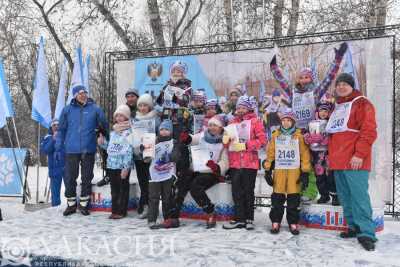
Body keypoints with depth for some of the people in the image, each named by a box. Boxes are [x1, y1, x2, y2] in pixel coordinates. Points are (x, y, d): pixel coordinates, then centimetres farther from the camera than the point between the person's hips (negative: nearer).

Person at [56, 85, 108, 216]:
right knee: (70, 177, 5)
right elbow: (61, 130, 7)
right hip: (71, 150, 1)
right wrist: (58, 148, 4)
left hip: (88, 150, 0)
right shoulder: (68, 109, 4)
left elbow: (104, 126, 9)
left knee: (87, 178, 7)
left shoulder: (95, 109, 2)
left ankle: (84, 204, 21)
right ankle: (71, 204, 21)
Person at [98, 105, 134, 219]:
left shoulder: (128, 132, -9)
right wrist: (102, 143, 4)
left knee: (123, 189, 4)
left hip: (122, 166, -7)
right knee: (114, 189, 14)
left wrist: (126, 168, -19)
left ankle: (122, 211, 13)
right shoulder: (113, 131, 14)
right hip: (111, 165, 7)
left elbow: (129, 151, -15)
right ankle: (114, 210, 23)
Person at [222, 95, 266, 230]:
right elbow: (227, 143, 17)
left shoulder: (255, 121, 3)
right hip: (235, 162, 4)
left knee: (248, 192, 4)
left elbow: (262, 140, -8)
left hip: (250, 163, -4)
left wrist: (245, 145, -15)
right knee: (236, 192, 6)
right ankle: (239, 219, 17)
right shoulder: (233, 122, 16)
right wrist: (226, 139, -7)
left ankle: (249, 219, 16)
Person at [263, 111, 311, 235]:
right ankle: (275, 222, 9)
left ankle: (293, 223, 11)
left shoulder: (299, 136, 3)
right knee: (277, 197, 1)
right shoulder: (276, 135, 10)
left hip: (294, 170, -1)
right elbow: (270, 153, 9)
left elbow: (305, 154, 1)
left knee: (294, 197, 0)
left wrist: (305, 172, -4)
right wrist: (267, 170, 4)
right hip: (279, 170, 1)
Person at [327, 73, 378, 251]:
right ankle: (354, 227, 21)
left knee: (359, 196, -10)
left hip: (354, 161, -8)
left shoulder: (361, 103, -3)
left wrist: (360, 153, -20)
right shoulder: (337, 107, 21)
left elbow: (369, 131, -13)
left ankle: (366, 233, -5)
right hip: (338, 161, 8)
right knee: (345, 197, 11)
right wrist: (332, 156, 19)